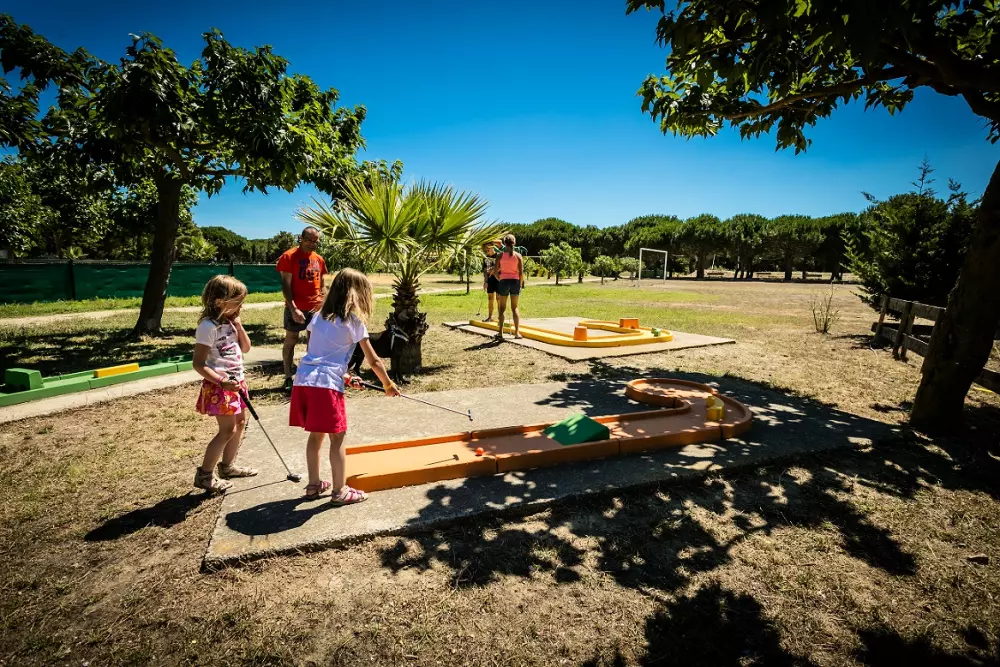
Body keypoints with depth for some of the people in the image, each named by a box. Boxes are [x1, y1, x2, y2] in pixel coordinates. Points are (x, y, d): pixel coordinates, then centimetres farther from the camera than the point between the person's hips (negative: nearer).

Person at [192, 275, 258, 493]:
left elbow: (245, 348, 8)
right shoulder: (208, 326, -20)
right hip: (220, 385, -9)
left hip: (236, 381, 9)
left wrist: (238, 325, -4)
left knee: (240, 422, 16)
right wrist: (223, 382, -28)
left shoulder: (230, 321, 5)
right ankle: (204, 474, 8)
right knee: (228, 429, -6)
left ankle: (228, 465, 32)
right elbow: (198, 364, -21)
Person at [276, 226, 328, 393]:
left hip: (315, 308, 5)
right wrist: (293, 308, -17)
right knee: (291, 340, 4)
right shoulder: (289, 256, -6)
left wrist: (322, 303, 10)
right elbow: (285, 285, -10)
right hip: (296, 308, -5)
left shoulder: (319, 259, 10)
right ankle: (288, 378, 10)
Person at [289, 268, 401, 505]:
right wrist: (388, 385, 16)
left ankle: (314, 484, 31)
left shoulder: (318, 317, 17)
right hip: (326, 385, -7)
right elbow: (374, 361, 2)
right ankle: (340, 491, 12)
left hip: (303, 380, 7)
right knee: (337, 438, 4)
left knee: (316, 434, 20)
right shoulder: (354, 322, -1)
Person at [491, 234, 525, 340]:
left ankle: (500, 332, 6)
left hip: (504, 281, -1)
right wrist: (521, 284, 9)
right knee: (514, 307, 10)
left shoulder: (501, 255, -1)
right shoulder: (518, 255, -1)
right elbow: (521, 272, -3)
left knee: (502, 308, 10)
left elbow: (495, 272, -3)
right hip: (515, 281, 1)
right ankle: (517, 332, 5)